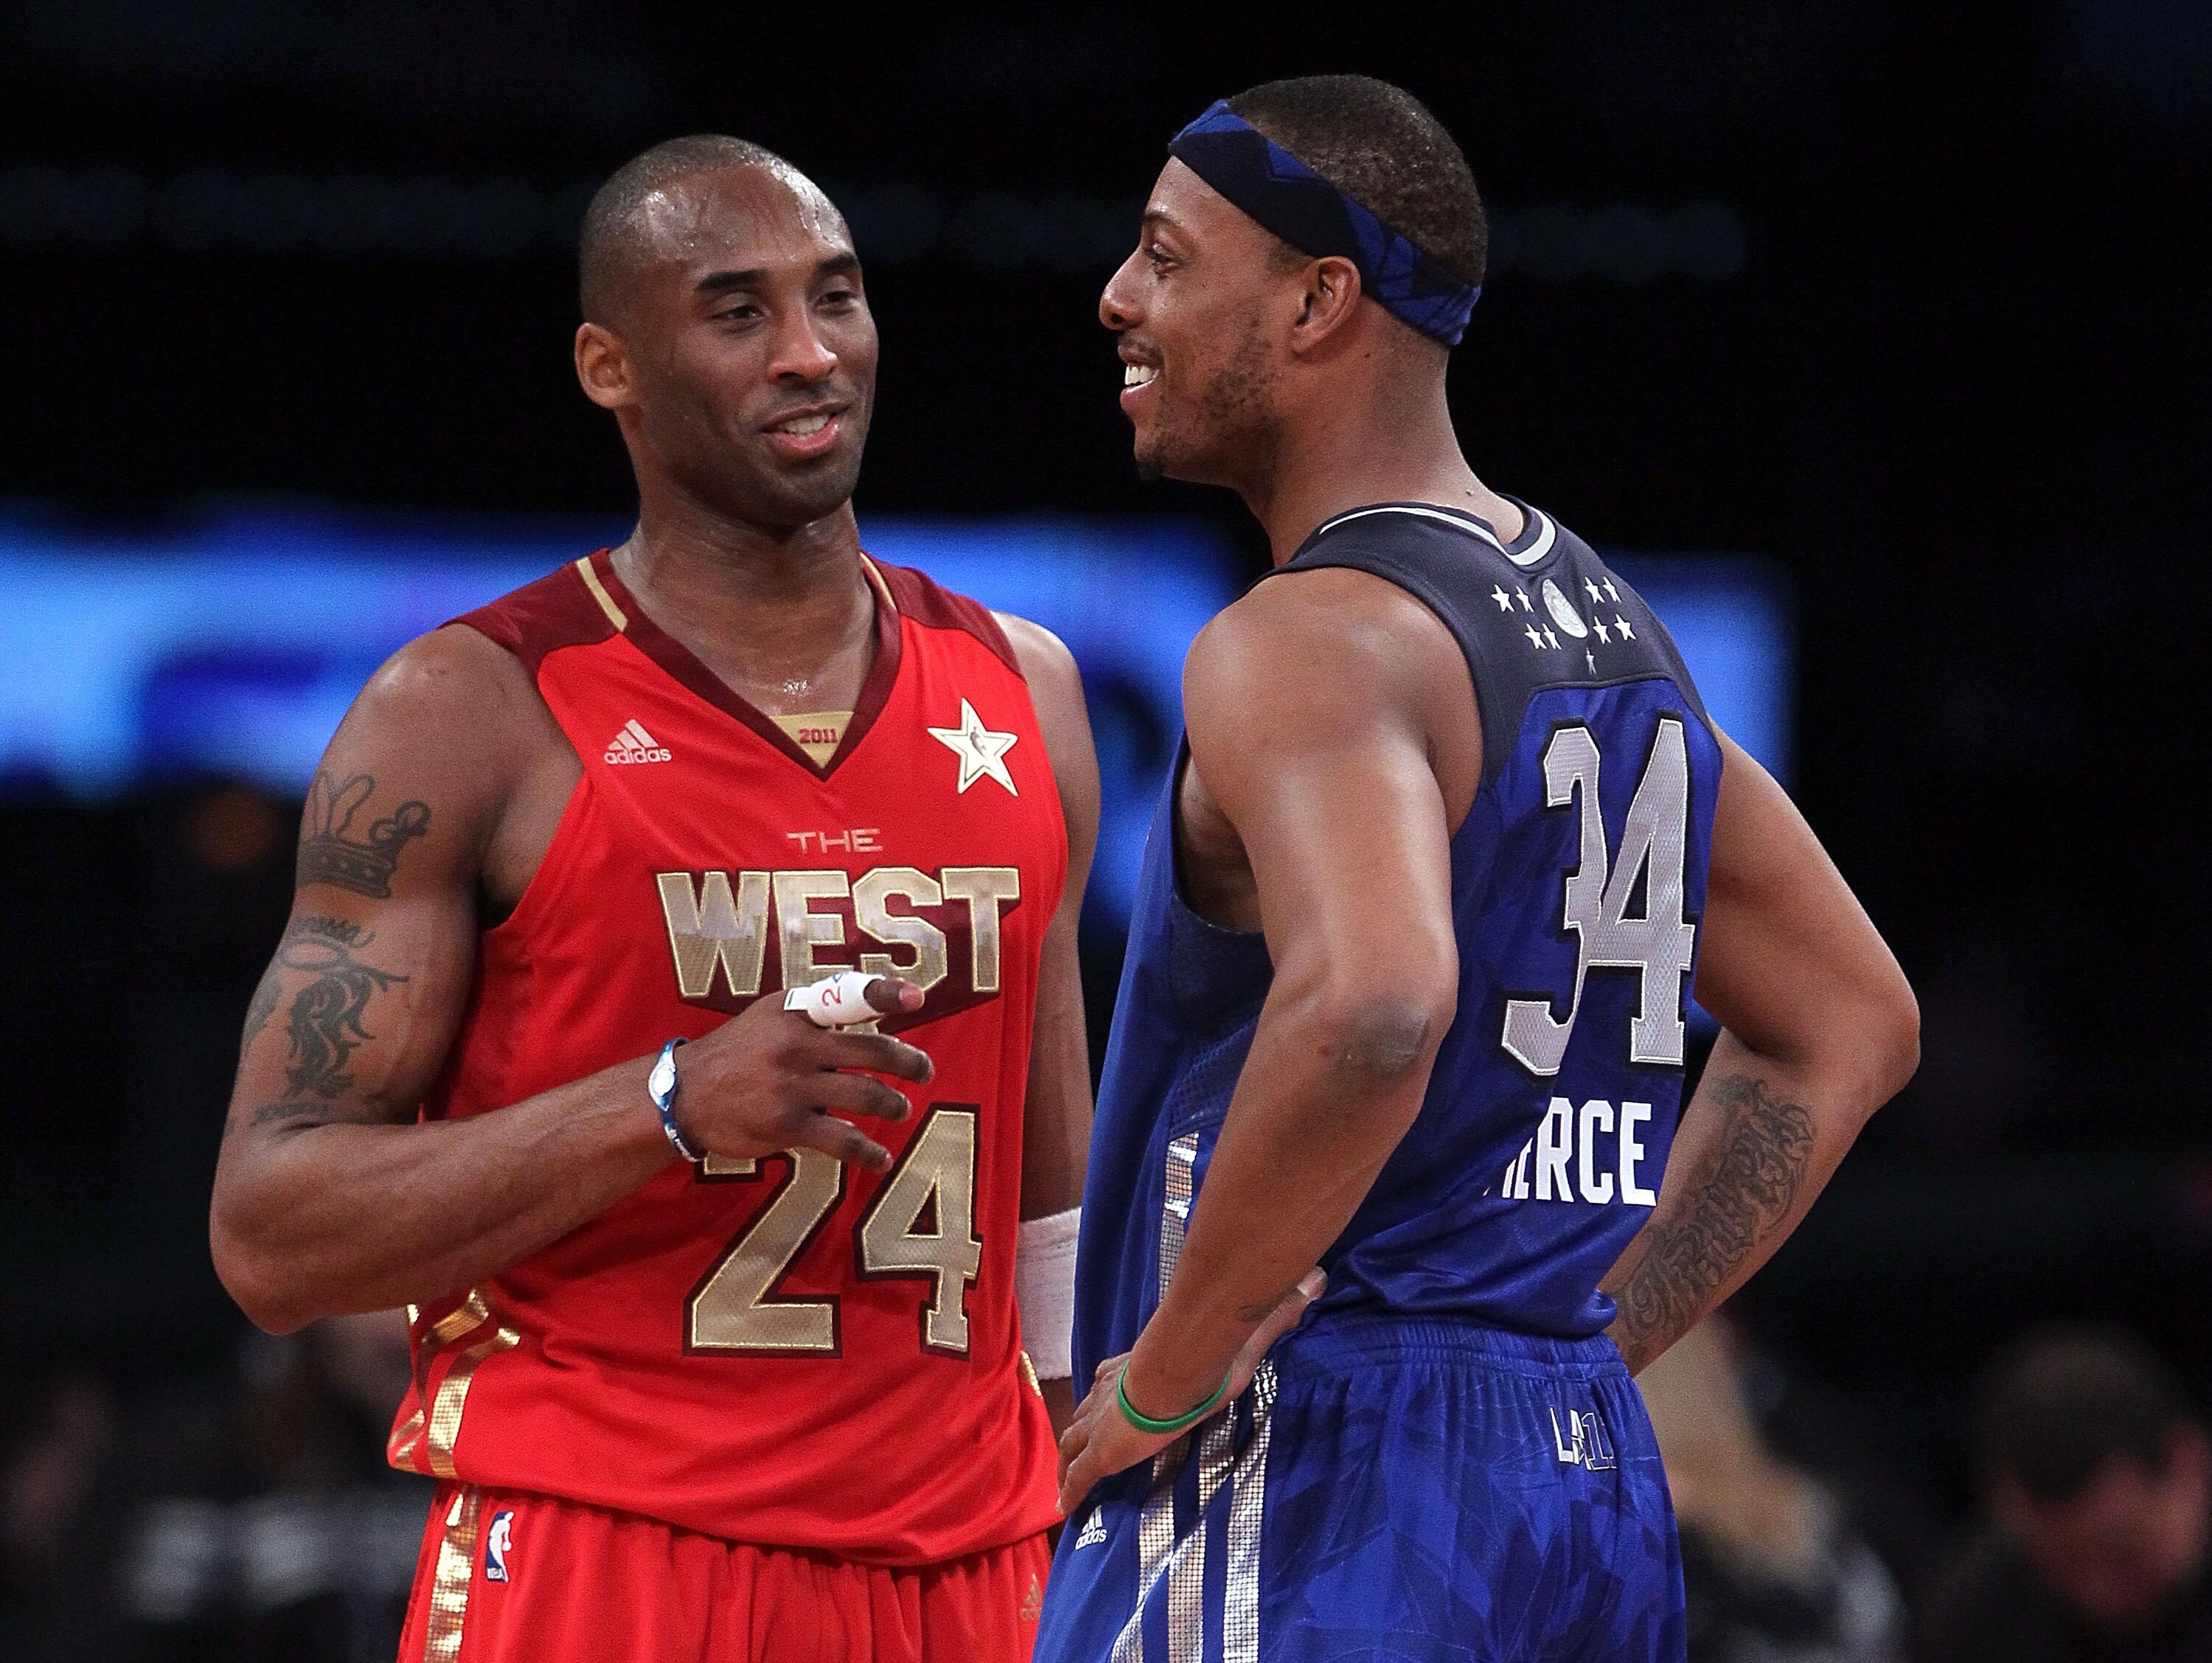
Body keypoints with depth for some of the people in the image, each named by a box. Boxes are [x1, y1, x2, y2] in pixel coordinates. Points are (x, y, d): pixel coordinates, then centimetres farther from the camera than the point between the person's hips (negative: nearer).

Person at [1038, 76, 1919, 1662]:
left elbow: (1369, 1007, -32)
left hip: (1309, 1495, -9)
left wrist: (1157, 1379, -21)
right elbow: (1850, 1026, 24)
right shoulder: (1606, 622, 16)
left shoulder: (1308, 645, -13)